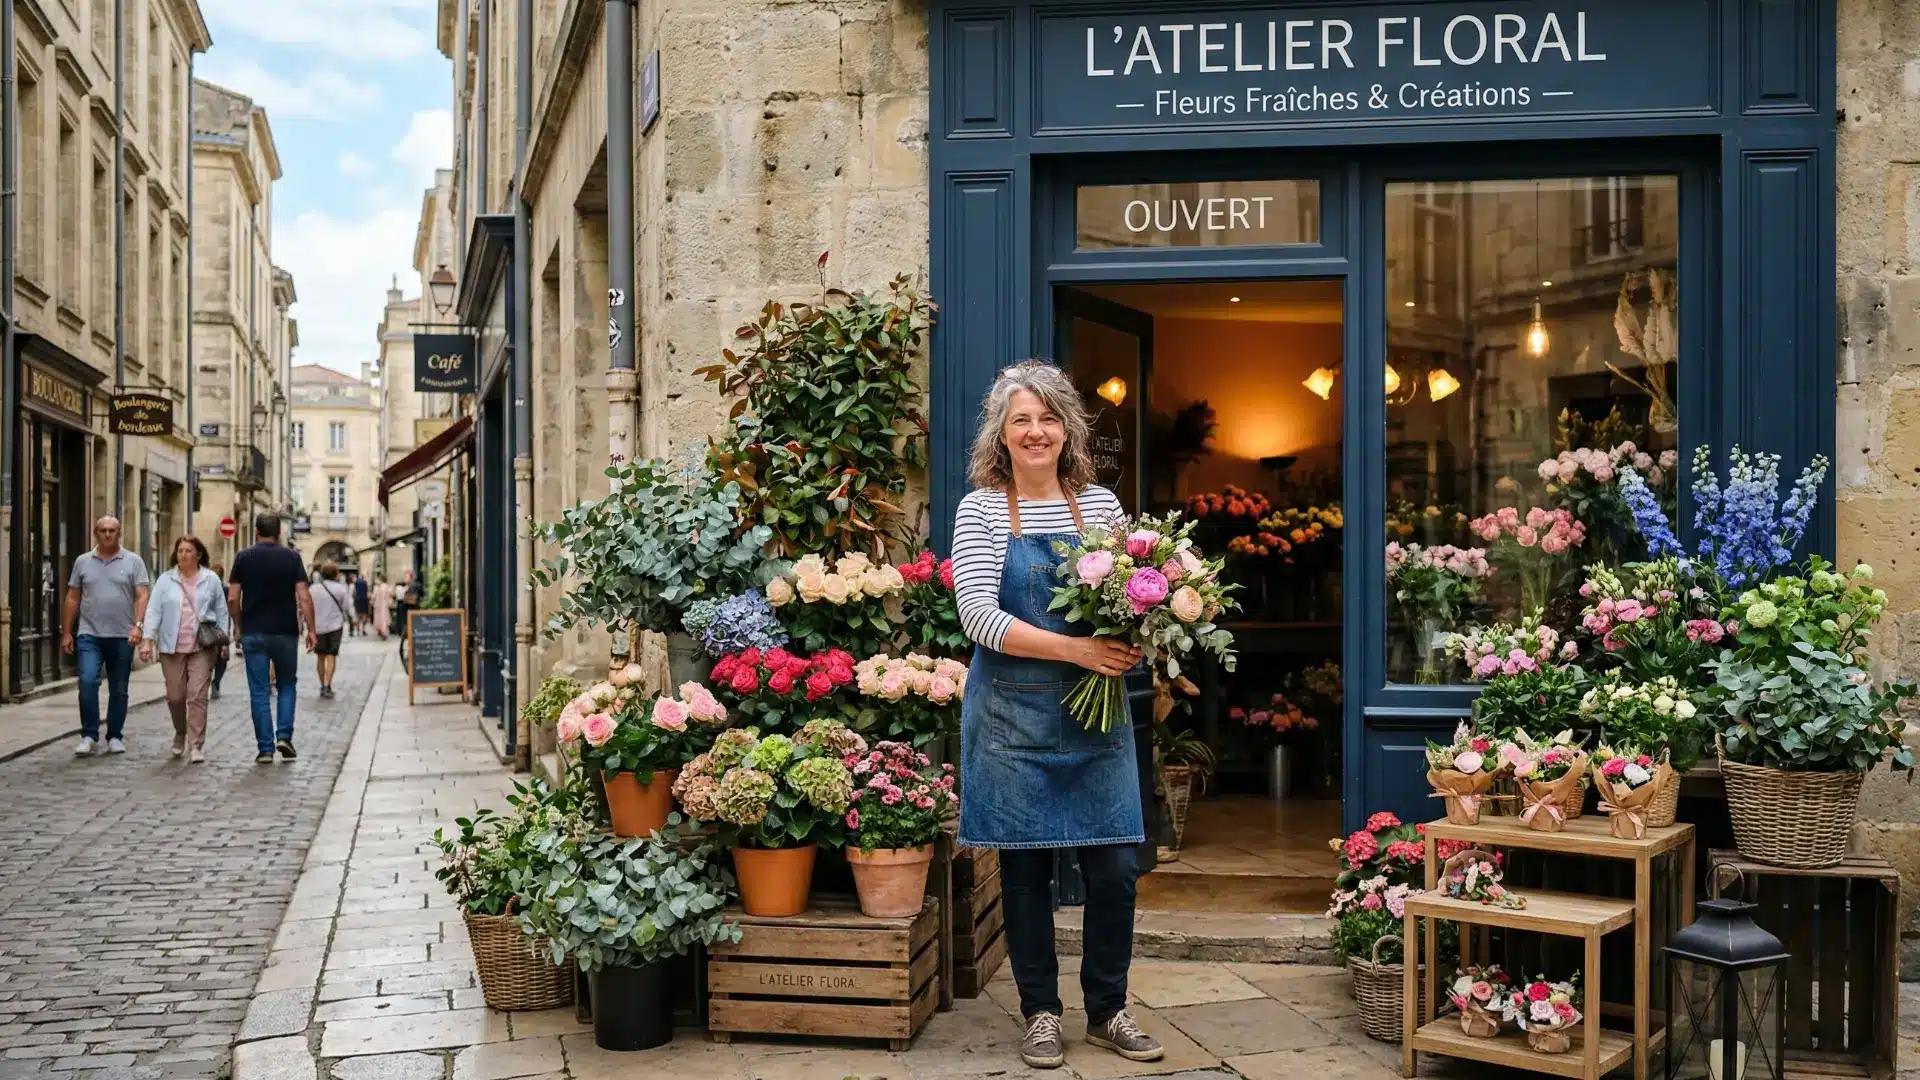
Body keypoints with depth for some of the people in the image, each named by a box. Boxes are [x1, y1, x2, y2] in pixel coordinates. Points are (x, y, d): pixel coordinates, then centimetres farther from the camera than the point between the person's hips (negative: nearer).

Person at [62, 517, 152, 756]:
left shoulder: (133, 561, 3)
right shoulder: (83, 562, 9)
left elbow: (142, 596, -3)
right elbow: (72, 599, 11)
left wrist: (137, 625, -16)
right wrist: (66, 633, 7)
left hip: (122, 636, 0)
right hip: (89, 635, 0)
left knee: (119, 690, 7)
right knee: (88, 682, -14)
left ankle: (115, 737, 17)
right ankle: (89, 736, -5)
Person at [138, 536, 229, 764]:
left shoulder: (211, 579, 5)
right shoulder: (165, 580, 6)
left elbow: (221, 611, 9)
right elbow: (154, 611, 2)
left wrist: (224, 641, 4)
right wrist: (147, 640, -8)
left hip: (202, 647, -2)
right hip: (172, 647, 2)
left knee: (197, 696, -8)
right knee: (175, 696, 7)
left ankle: (196, 746, -5)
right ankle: (180, 733, 34)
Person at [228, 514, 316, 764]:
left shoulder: (243, 558, 0)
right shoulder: (292, 557, -1)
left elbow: (232, 598, -3)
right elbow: (304, 597, -8)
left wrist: (239, 625, 12)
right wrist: (310, 629, -2)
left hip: (253, 633, 0)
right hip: (285, 632, 0)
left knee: (259, 692, 3)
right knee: (287, 685, 17)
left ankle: (265, 748, 1)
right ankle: (284, 736, 2)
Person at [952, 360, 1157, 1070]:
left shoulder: (1099, 504, 5)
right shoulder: (980, 510, -3)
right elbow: (978, 614, -12)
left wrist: (1129, 642, -12)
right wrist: (1076, 649, -20)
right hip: (1013, 712, -2)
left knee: (1114, 868, 3)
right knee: (1026, 869, 6)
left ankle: (1108, 1011, 21)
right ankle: (1042, 1014, 22)